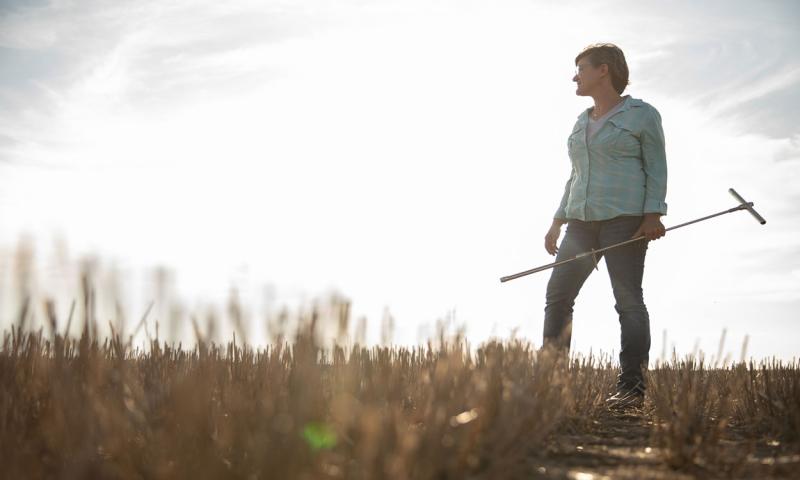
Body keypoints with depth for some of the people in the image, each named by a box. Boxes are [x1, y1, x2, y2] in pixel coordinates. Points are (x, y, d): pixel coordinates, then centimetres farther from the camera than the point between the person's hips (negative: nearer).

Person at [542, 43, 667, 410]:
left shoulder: (642, 115, 2)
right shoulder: (582, 122, 21)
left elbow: (656, 169, -3)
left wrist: (653, 215, -15)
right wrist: (558, 222, 19)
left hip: (626, 218, -7)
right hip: (582, 221, 7)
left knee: (628, 300, -8)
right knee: (557, 294, -2)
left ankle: (632, 386, -6)